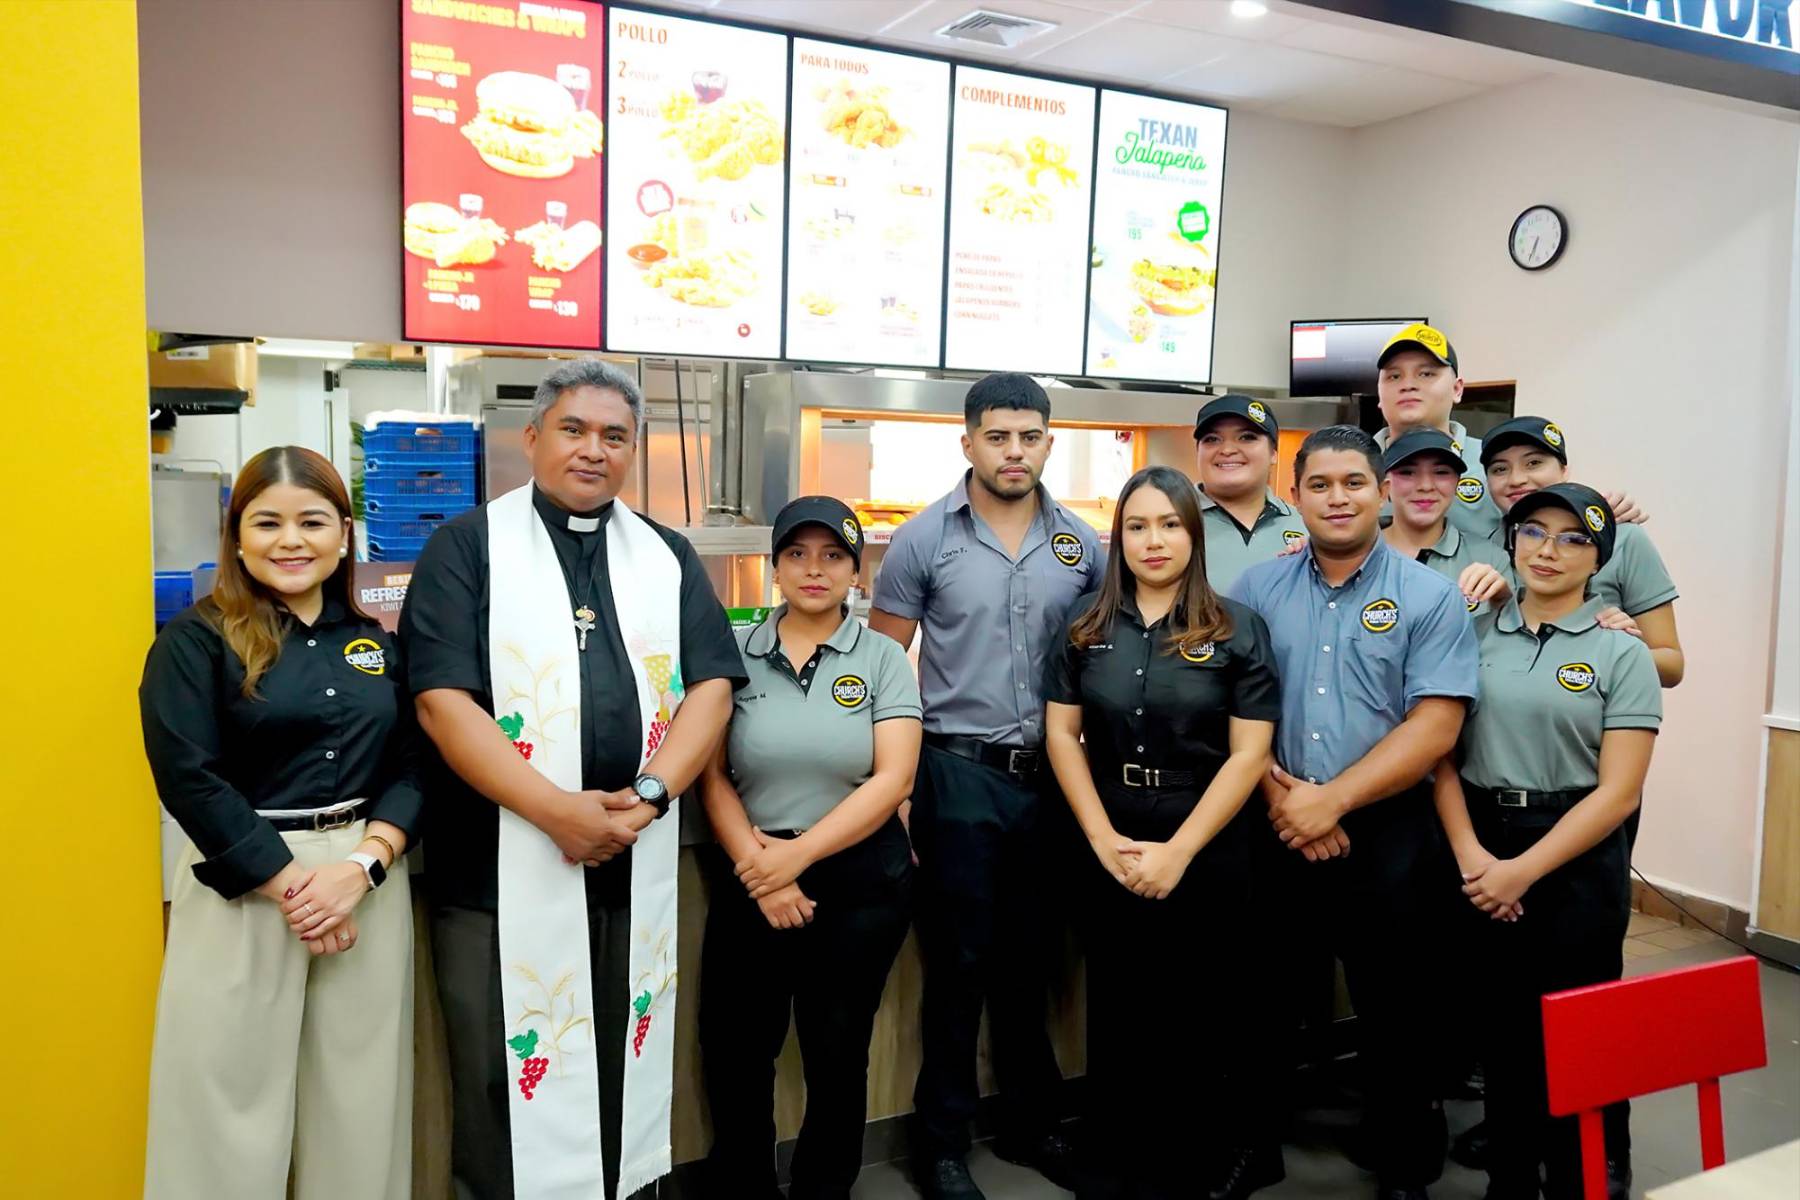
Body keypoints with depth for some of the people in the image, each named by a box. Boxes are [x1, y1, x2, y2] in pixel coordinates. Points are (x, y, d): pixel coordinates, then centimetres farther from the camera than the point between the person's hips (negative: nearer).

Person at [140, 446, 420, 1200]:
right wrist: (291, 883, -14)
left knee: (361, 1095, 11)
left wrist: (361, 865, -12)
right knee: (237, 1096, 5)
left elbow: (412, 766, 4)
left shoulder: (377, 644, 9)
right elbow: (190, 779, -11)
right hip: (243, 888, -3)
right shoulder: (194, 640, -3)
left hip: (369, 881, 4)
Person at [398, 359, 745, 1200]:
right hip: (502, 866, -3)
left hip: (637, 865, 4)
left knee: (623, 1065, 15)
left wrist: (648, 796, -12)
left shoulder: (668, 556, 10)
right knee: (507, 1072, 8)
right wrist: (557, 809, -18)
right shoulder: (468, 546, -1)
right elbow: (442, 699, -11)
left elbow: (712, 686, 3)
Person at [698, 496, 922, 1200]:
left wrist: (798, 855, -16)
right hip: (750, 881, 1)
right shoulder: (735, 654, 1)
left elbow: (892, 779, -10)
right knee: (735, 1054, 10)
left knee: (837, 1056, 13)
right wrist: (758, 866, -14)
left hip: (859, 881, -1)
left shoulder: (883, 659, -2)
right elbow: (712, 777, -2)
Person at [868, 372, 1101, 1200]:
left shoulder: (1083, 544, 4)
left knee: (1030, 958, 16)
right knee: (959, 961, 6)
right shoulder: (923, 540, -5)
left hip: (1051, 776, 3)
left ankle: (1030, 1123, 34)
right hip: (960, 775, -3)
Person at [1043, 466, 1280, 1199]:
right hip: (1108, 849, 2)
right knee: (1114, 1011, 12)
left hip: (1208, 851, -2)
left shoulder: (1237, 629, -4)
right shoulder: (1086, 625, 3)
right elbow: (1061, 735, 1)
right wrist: (1104, 840, -9)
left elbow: (1248, 754, -8)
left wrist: (1177, 851, -13)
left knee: (1198, 1018, 8)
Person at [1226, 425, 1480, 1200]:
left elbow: (1435, 727, -11)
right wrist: (1279, 797, -11)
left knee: (1393, 1008, 10)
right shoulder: (1256, 590, 4)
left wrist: (1331, 800, -15)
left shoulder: (1430, 598, -3)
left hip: (1385, 833, -2)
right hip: (1273, 830, 3)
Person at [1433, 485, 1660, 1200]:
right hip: (1480, 853, 3)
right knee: (1502, 1031, 13)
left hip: (1574, 860, -2)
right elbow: (1442, 756, 2)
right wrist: (1470, 854, -12)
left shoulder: (1622, 654, -3)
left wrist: (1523, 870, -14)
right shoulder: (1475, 636, 4)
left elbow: (1617, 792, -9)